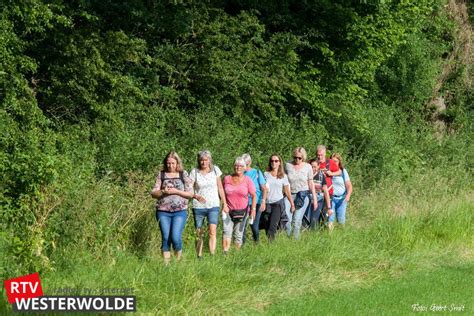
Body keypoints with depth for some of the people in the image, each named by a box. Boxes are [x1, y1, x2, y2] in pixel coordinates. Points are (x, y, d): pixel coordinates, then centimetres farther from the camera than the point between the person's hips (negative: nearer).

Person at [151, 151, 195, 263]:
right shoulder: (161, 175, 8)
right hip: (163, 211, 2)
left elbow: (190, 194, 3)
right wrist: (163, 192, -14)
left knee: (176, 237, -13)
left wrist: (176, 191, -11)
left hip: (179, 211, -2)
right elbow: (153, 193, 6)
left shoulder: (184, 175, 6)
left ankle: (178, 261, 6)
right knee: (166, 238, -1)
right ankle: (166, 263, 5)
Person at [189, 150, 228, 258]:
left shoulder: (215, 170, 3)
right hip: (198, 206, 0)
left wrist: (225, 204, 10)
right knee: (198, 233, 5)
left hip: (213, 206, 0)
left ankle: (212, 255, -20)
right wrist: (196, 196, -24)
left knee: (212, 231, -16)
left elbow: (220, 188, 10)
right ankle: (199, 256, 16)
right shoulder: (194, 172, -3)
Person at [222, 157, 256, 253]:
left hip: (242, 211, 0)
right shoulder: (227, 179, 3)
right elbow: (223, 193, 13)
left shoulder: (247, 180, -2)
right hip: (229, 211, 0)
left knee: (238, 235, 5)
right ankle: (225, 253, -22)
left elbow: (254, 195, 0)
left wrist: (253, 209, -10)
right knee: (227, 232, -16)